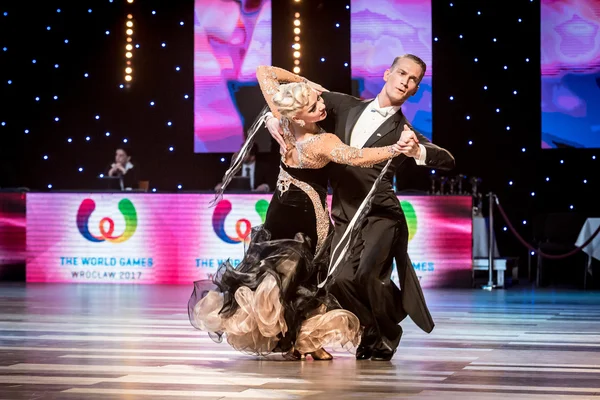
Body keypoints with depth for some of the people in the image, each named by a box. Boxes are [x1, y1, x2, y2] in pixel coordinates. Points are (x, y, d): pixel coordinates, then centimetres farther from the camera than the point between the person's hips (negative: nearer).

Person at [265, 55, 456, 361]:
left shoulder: (404, 132, 3)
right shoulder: (348, 106, 13)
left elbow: (447, 160, -10)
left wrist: (417, 152, -29)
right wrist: (274, 116, 3)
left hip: (381, 215, -3)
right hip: (345, 218, 4)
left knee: (365, 276, -23)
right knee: (338, 279, -14)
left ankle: (386, 336, 8)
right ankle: (372, 332, 16)